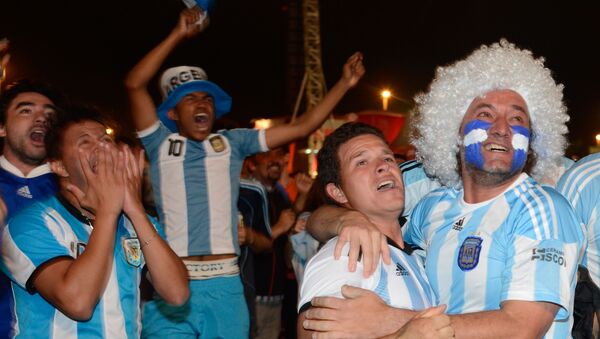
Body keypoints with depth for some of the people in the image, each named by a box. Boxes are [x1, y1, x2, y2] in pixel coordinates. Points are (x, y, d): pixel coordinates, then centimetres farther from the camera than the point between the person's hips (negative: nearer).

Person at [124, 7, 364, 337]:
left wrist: (343, 84, 8)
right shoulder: (161, 143, 7)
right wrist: (178, 35, -6)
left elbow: (302, 127, 12)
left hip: (224, 285, 2)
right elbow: (134, 85, -5)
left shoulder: (233, 142, 13)